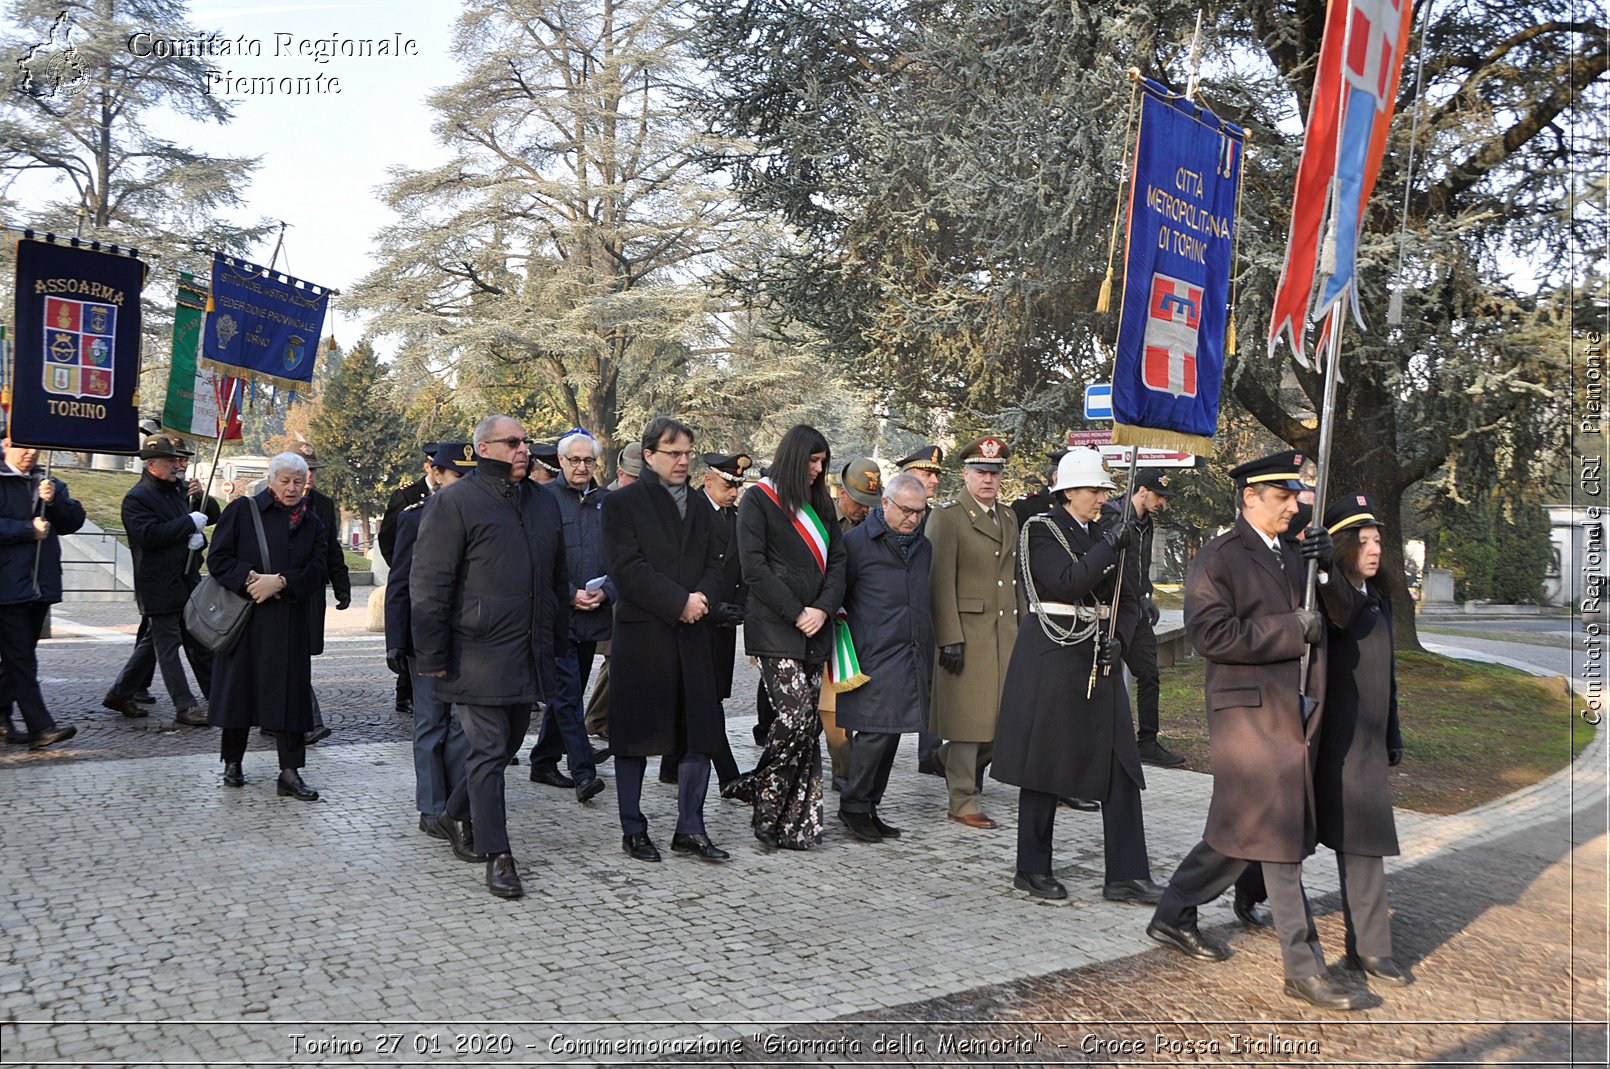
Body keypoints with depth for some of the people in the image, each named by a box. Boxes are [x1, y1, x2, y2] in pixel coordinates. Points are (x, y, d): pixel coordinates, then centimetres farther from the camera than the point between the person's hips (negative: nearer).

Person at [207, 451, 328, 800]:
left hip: (289, 623, 2)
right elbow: (218, 559, -3)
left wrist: (280, 581, -14)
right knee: (238, 688, 6)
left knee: (290, 693, -2)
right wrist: (251, 580, -17)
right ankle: (232, 763, 24)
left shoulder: (312, 523, 10)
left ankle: (290, 773, 1)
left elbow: (316, 572, 2)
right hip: (243, 618, -2)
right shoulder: (242, 510, 2)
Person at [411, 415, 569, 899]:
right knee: (488, 751, -3)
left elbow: (558, 576, 23)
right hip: (480, 654, -7)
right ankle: (497, 856, 4)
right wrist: (433, 656, -11)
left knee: (506, 745, 15)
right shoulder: (455, 502, -6)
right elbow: (428, 584, -8)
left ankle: (457, 817, 35)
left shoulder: (544, 502, 15)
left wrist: (557, 639, 19)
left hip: (530, 654, 7)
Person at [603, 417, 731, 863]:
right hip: (641, 637, -5)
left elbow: (713, 565, 13)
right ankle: (633, 830, 16)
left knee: (700, 736, 5)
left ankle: (690, 830, 16)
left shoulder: (699, 508, 17)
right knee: (635, 736, 4)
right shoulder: (622, 503, -3)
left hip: (691, 636, 5)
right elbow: (627, 568, -13)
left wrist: (701, 597, -9)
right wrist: (679, 602, -16)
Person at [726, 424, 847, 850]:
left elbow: (837, 561, 14)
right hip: (776, 631, -6)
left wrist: (823, 609, -4)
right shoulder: (758, 502, 1)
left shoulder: (819, 505, 20)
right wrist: (796, 614, -11)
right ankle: (765, 803, 3)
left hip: (815, 630, 6)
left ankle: (797, 822, 11)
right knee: (796, 716, -15)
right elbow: (755, 568, -8)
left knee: (809, 725, 3)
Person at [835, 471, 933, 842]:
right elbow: (838, 595, -1)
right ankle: (853, 805, 5)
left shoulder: (922, 546, 17)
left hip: (910, 658, 7)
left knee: (892, 733, 9)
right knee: (875, 731, -10)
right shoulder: (857, 543, -5)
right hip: (874, 658, -7)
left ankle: (869, 806, 18)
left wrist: (928, 659, 20)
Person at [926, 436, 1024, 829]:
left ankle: (956, 761, 32)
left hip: (1005, 632, 7)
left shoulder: (1008, 518, 17)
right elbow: (941, 582, -12)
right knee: (968, 718, -2)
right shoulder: (947, 517, -6)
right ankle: (962, 801, 9)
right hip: (967, 633, -7)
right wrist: (950, 639, -17)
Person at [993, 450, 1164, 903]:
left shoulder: (1105, 533, 13)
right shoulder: (1041, 531, -5)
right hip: (1052, 659, -6)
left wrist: (1117, 637, 1)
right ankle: (1032, 869, 15)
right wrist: (1111, 546, -20)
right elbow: (1067, 582, -20)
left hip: (1099, 661, 6)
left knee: (1120, 765, 1)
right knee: (1044, 763, 2)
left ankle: (1126, 875, 7)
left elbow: (1128, 597, 17)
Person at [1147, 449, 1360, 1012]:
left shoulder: (1292, 555, 17)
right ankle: (1304, 968, 6)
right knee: (1279, 840, -3)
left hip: (1292, 712, 8)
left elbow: (1321, 617, 19)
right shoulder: (1218, 558, -8)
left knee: (1242, 829, 16)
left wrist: (1326, 564, 1)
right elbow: (1212, 633, -19)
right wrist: (1293, 628, -17)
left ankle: (1174, 916, 31)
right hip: (1252, 713, -8)